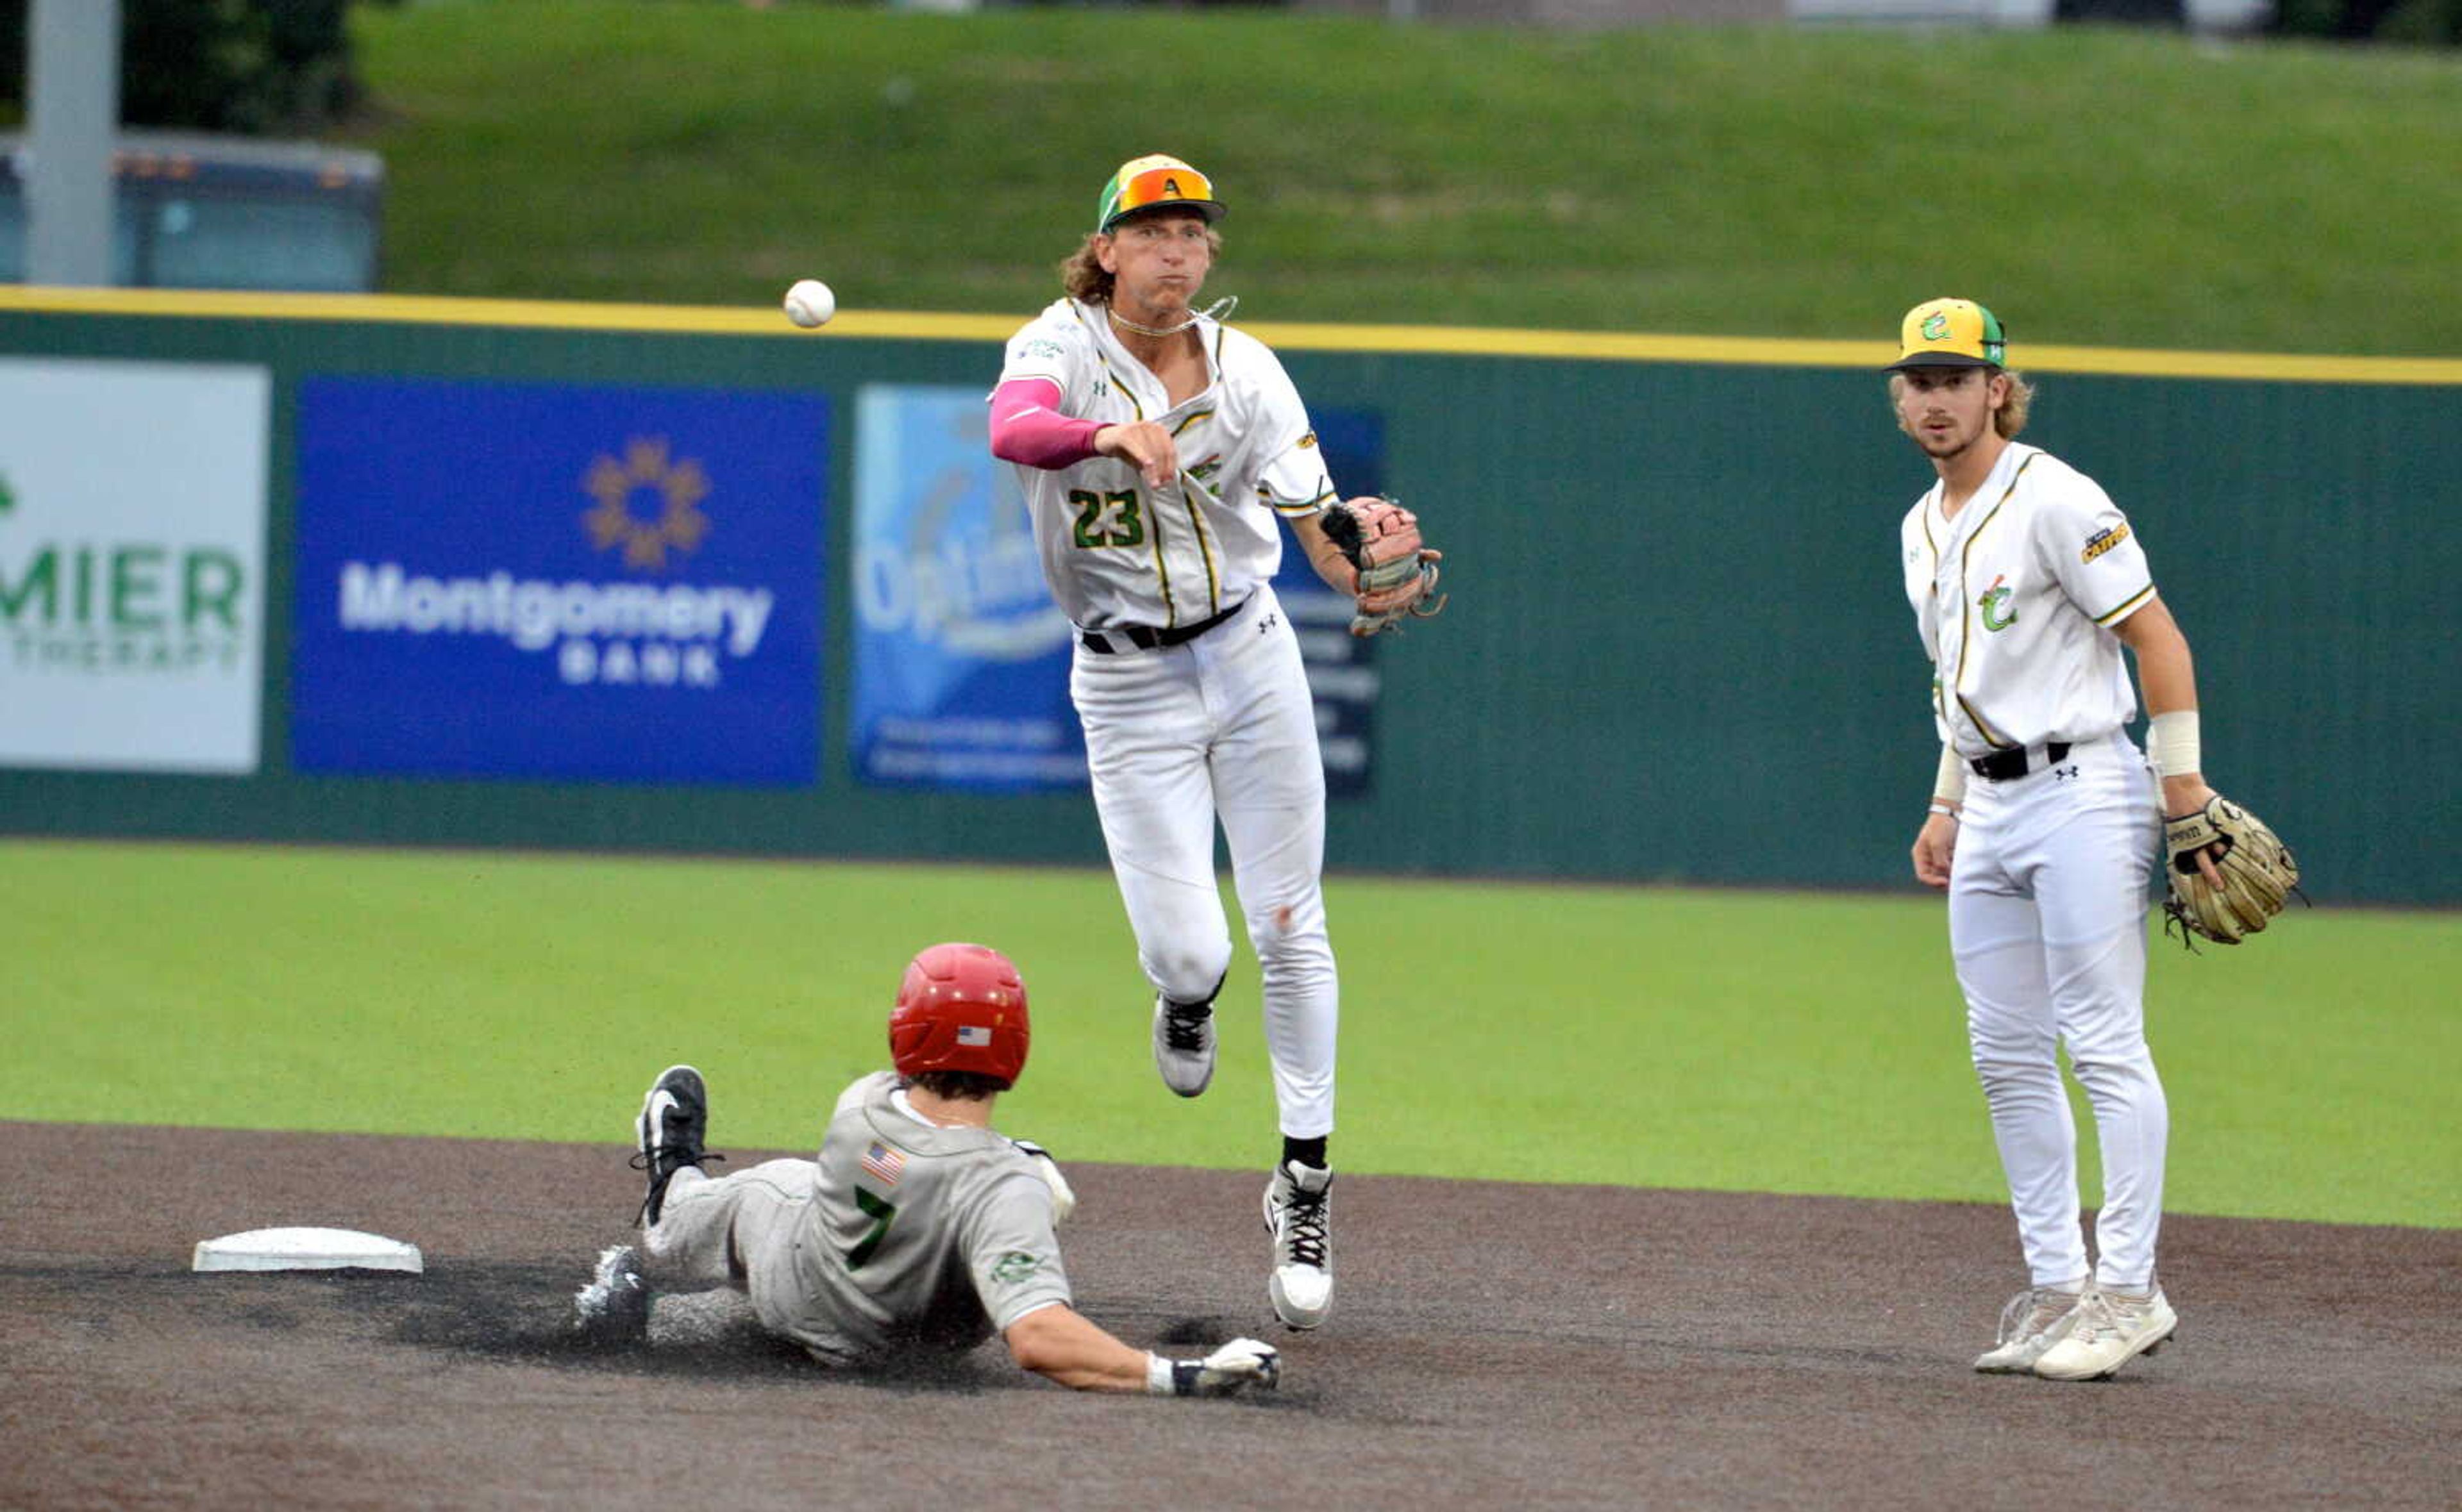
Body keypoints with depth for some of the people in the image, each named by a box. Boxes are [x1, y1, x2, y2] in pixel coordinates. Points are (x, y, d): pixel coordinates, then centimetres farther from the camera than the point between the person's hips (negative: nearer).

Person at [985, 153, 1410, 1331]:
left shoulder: (1245, 370, -3)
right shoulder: (1062, 346, -9)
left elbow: (1320, 528, -11)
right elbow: (1012, 431, -33)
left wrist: (1371, 574, -34)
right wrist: (1113, 433, -53)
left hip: (1247, 651, 2)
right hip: (1126, 687, -2)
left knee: (1287, 929, 0)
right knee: (1186, 953, -7)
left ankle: (1304, 1181, 13)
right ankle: (1186, 996, 32)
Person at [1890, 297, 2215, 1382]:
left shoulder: (2053, 500, -11)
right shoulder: (1923, 530, 15)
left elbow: (2157, 635, -12)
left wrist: (2182, 786, -15)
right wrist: (1946, 805, 20)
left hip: (2080, 793, -9)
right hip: (1989, 807, 9)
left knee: (2104, 1043, -9)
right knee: (2007, 1053, 7)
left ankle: (2128, 1290, -9)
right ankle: (2056, 1286, 12)